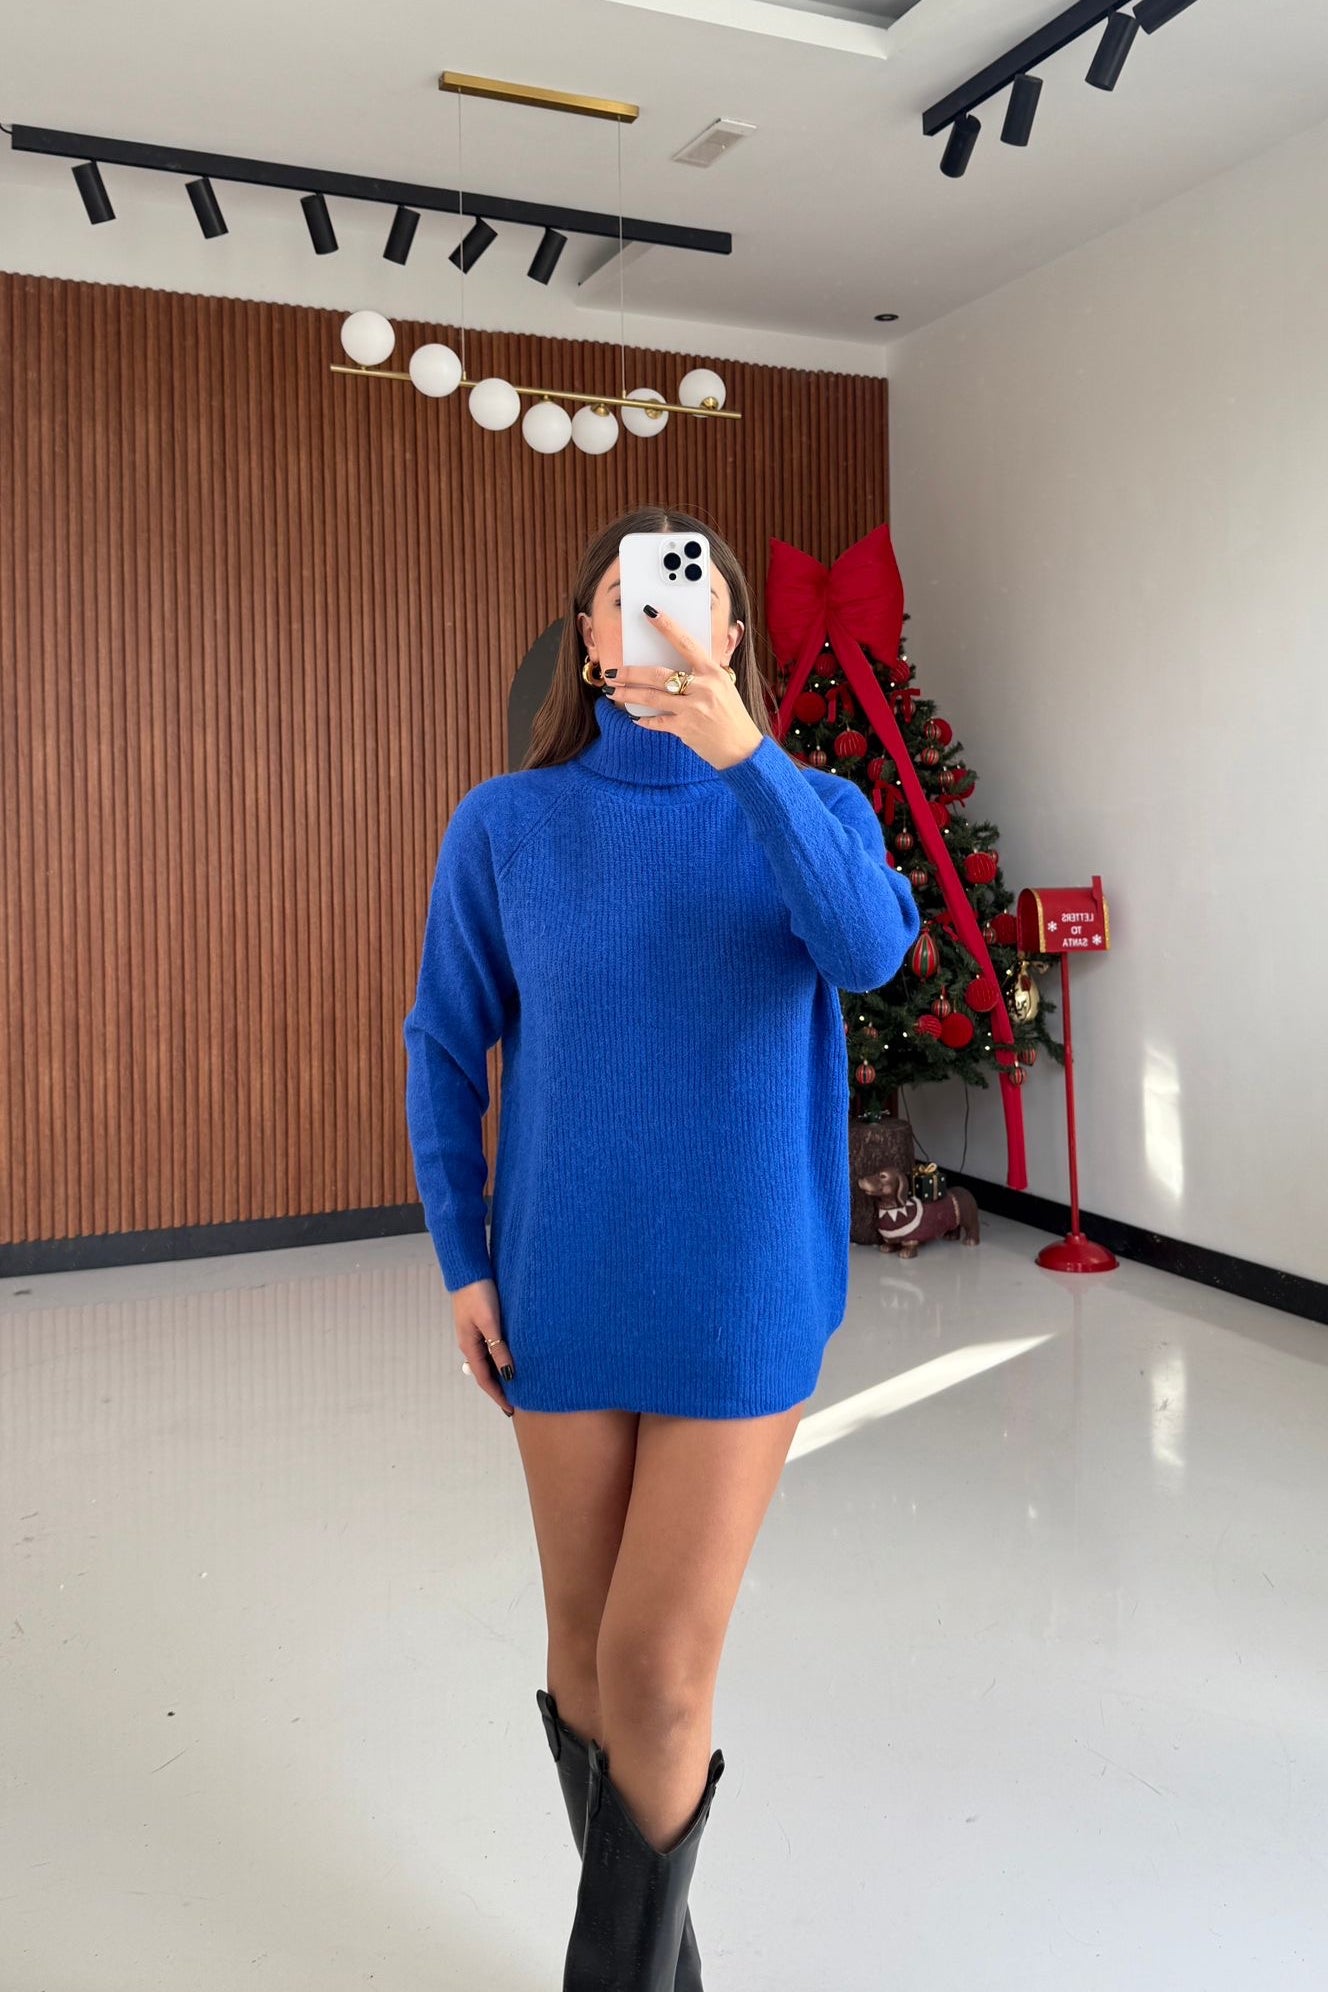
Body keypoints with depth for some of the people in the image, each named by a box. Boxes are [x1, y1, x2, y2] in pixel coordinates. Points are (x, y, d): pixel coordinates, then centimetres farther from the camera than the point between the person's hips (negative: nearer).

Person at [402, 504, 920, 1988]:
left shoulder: (809, 807, -2)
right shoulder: (505, 824, -2)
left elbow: (870, 951, -22)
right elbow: (444, 1047, 4)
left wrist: (743, 756, -33)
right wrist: (461, 1259, 0)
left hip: (742, 1287, -1)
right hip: (567, 1283, 2)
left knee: (660, 1665, -2)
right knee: (586, 1640, 14)